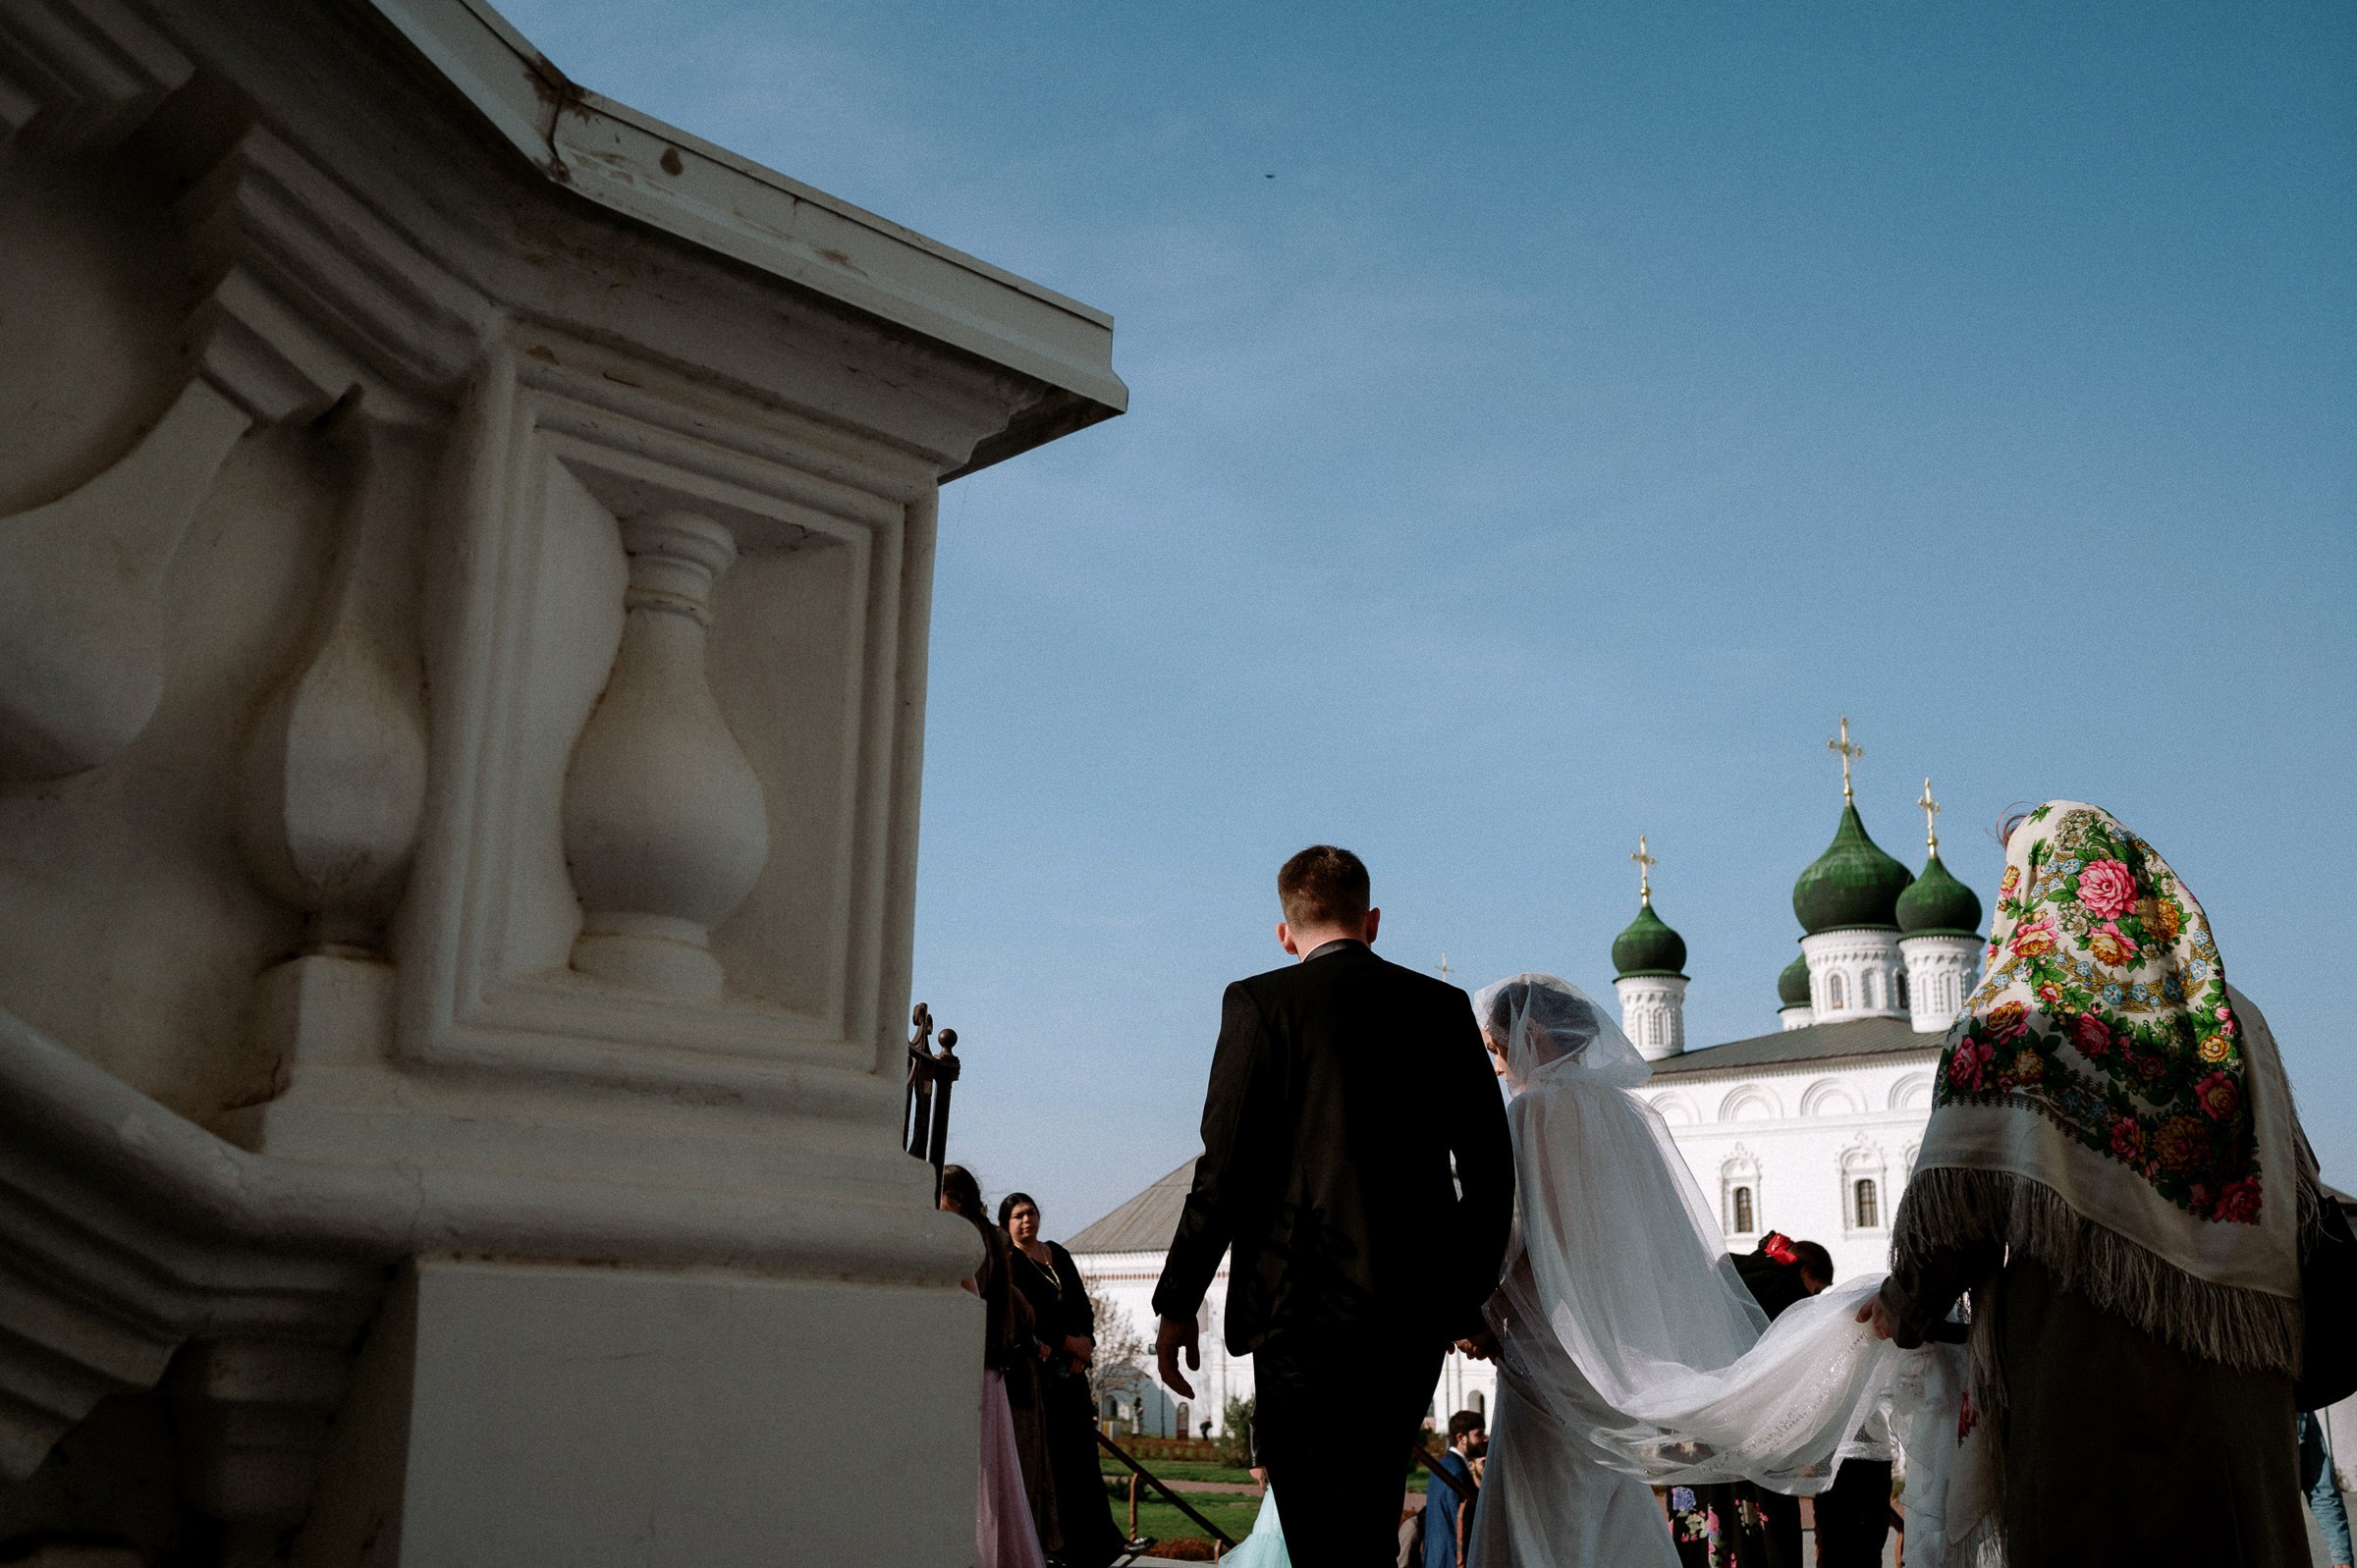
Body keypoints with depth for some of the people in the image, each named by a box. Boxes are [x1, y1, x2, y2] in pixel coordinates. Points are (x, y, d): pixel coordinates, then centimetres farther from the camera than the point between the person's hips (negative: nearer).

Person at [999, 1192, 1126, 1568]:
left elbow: (1083, 1305, 14)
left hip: (1070, 1367, 6)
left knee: (1080, 1448, 4)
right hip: (1036, 1365, -6)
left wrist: (1086, 1341, -4)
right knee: (1047, 1450, -7)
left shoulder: (1059, 1256, 16)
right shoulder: (1008, 1262, -3)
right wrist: (1068, 1342, -11)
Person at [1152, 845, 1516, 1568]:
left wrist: (1177, 1304, 0)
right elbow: (1490, 1167, 9)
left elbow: (1224, 1165, -8)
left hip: (1309, 1300, -5)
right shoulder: (1444, 1006, 9)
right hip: (1422, 1308, 5)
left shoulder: (1262, 1002, -3)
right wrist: (1470, 1291, 20)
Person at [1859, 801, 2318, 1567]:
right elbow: (2295, 1193, 13)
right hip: (2237, 1383, 5)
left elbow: (1956, 1214, -9)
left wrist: (1902, 1308, 7)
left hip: (2082, 1364, -4)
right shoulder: (2230, 1021, 9)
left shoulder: (2004, 1024, -6)